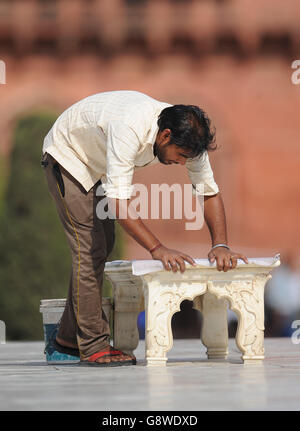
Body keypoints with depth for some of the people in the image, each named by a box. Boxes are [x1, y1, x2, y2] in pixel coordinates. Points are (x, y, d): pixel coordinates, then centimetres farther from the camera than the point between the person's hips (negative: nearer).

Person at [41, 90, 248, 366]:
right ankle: (93, 346, -9)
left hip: (98, 165, 8)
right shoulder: (128, 130, -43)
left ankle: (70, 337, 20)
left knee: (103, 245, 10)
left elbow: (211, 192, -14)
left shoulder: (185, 135, -21)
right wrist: (156, 248, -48)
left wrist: (220, 245, -26)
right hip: (67, 156, -8)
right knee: (89, 248, -14)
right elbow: (120, 202, -45)